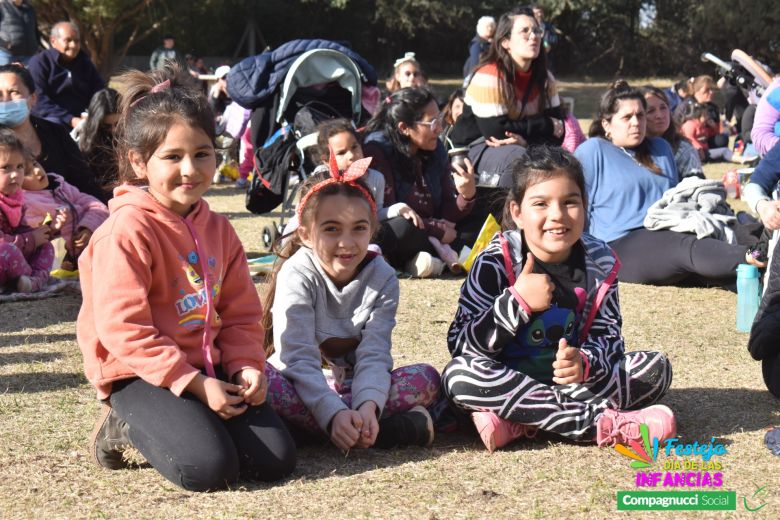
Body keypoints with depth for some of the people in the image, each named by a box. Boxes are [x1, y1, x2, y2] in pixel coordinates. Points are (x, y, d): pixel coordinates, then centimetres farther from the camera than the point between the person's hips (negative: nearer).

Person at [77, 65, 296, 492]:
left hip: (208, 370, 7)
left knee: (276, 459, -8)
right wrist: (194, 383, -22)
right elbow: (123, 329, -20)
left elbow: (241, 311, 12)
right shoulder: (128, 229, -16)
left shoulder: (217, 228, 8)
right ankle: (126, 425, 2)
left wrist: (246, 365, -8)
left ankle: (183, 423, 12)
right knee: (210, 468, -26)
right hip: (139, 374, -7)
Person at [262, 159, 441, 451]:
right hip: (304, 388, -2)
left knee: (426, 379, -22)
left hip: (355, 385, 2)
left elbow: (374, 355, -17)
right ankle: (393, 429, -35)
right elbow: (298, 358, -25)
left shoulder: (382, 278, -7)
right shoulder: (297, 275, -15)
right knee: (261, 379, -37)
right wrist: (334, 414, -41)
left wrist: (368, 406, -38)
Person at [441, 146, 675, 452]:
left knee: (656, 369, -14)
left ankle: (519, 425, -27)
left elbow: (607, 337, -3)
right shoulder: (496, 263, -12)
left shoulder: (599, 263, -1)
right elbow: (460, 345, -17)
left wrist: (584, 362, -27)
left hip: (571, 381, 4)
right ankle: (603, 422, -35)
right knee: (460, 375, -33)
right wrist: (517, 301, -29)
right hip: (508, 380, -3)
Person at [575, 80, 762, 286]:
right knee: (688, 248, -37)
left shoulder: (660, 148, 26)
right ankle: (752, 261, -61)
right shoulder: (592, 151, 7)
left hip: (669, 236, 7)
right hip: (622, 244, -7)